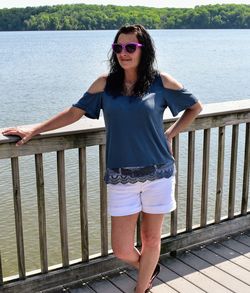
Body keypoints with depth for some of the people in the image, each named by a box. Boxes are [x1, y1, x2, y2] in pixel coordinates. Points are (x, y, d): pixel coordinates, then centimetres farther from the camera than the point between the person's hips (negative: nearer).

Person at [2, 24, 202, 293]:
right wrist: (33, 130, 6)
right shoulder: (105, 84, 1)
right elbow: (75, 112, 7)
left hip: (158, 173, 0)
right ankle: (149, 269, 38)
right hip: (121, 177, 1)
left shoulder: (162, 82, -1)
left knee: (151, 239, 11)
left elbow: (195, 107, 12)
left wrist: (170, 134, 3)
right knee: (121, 250, 3)